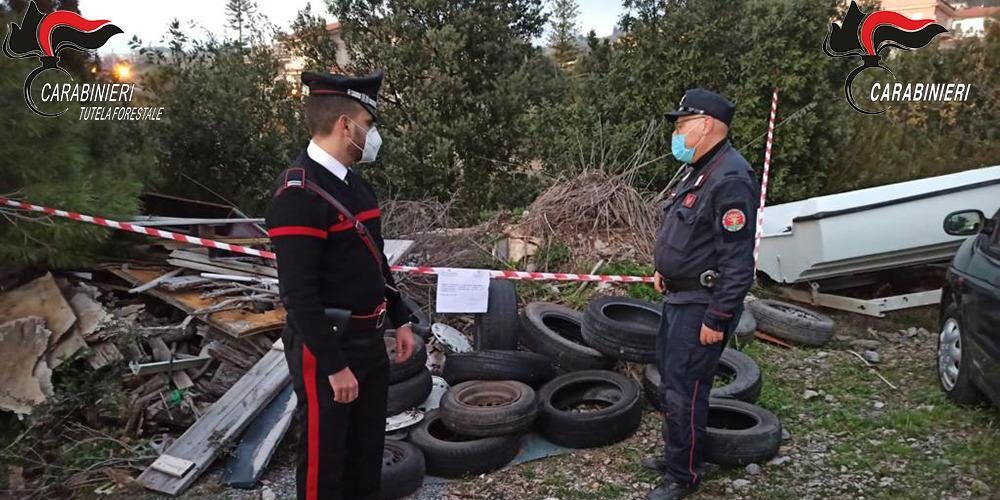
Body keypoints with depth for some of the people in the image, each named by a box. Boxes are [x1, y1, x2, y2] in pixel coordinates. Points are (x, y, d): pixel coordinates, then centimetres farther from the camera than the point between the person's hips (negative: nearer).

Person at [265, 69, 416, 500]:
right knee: (324, 456, 9)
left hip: (369, 341, 9)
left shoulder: (354, 183, 8)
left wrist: (400, 319, 15)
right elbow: (298, 293, -25)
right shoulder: (298, 193, -22)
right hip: (325, 348, -8)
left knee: (368, 449, 22)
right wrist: (334, 365, -23)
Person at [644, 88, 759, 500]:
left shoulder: (730, 179, -22)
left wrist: (717, 319, -23)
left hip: (702, 304, -10)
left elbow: (737, 261, -25)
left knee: (685, 390, -1)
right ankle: (675, 453, 38)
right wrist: (666, 269, 17)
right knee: (670, 376, 21)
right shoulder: (700, 170, 11)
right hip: (680, 296, 10)